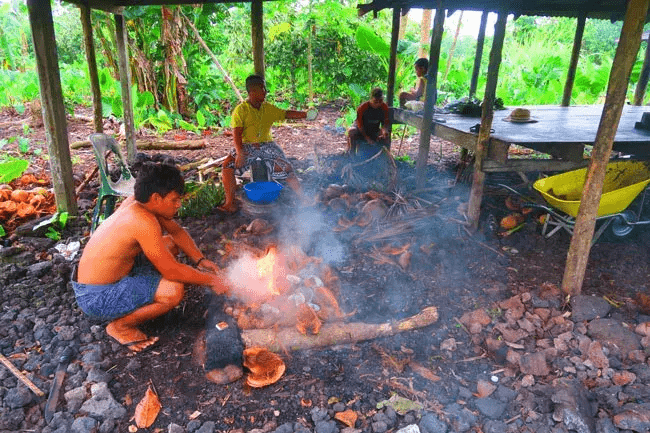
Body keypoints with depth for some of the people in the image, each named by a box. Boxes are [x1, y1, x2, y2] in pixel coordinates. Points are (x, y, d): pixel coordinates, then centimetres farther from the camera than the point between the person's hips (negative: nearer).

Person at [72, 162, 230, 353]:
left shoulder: (138, 202, -3)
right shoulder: (144, 222, -30)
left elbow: (176, 231, 11)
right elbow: (171, 271, -26)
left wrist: (200, 260, 1)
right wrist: (211, 280, -14)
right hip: (96, 299, -10)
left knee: (171, 244, 12)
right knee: (174, 290, -28)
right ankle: (120, 325, -3)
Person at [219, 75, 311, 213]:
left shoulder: (269, 108, 9)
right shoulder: (241, 110, -5)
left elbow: (286, 114, 11)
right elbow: (236, 133, -13)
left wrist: (305, 114, -2)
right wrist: (240, 152, -26)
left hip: (267, 144, 3)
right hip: (247, 146, -3)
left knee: (286, 168, -13)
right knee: (227, 166, -24)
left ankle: (303, 199, -1)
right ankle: (230, 203, -17)